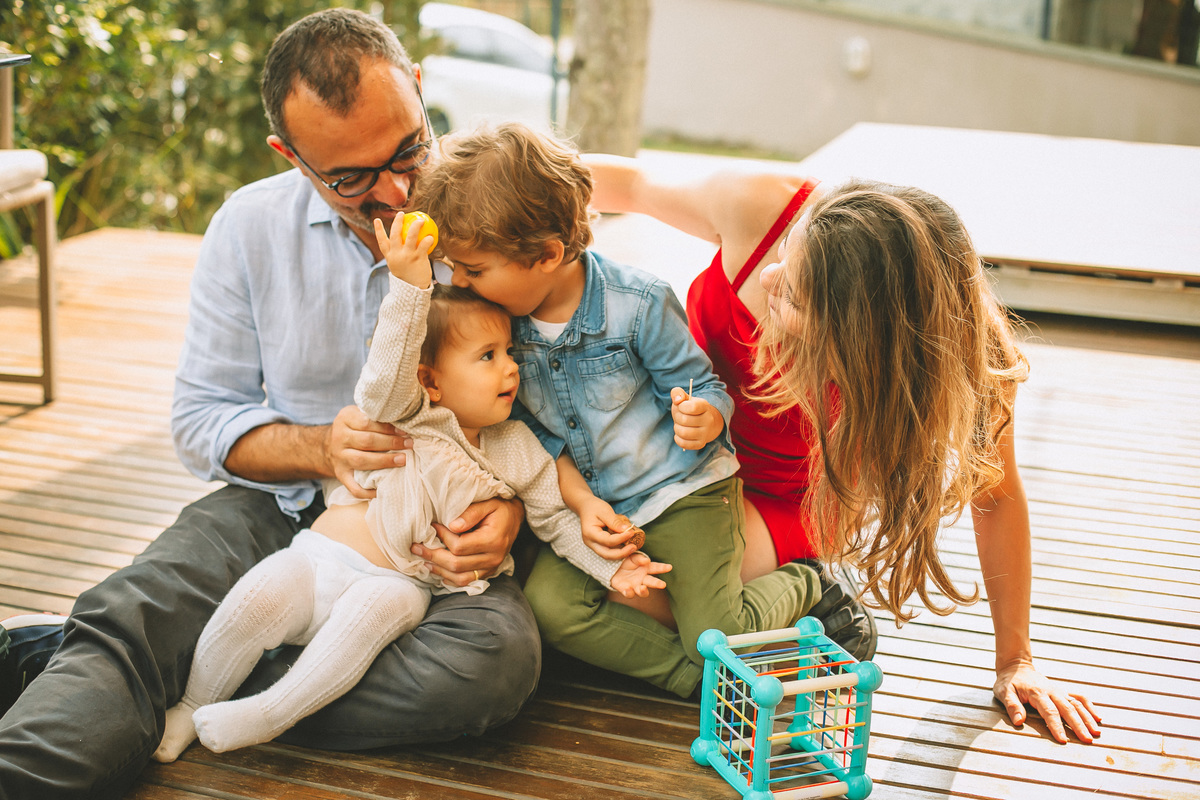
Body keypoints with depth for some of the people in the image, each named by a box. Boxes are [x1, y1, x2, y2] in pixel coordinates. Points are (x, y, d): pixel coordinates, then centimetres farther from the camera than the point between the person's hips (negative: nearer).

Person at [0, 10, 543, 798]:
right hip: (277, 508, 2)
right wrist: (319, 449, -15)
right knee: (124, 616, -27)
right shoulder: (249, 226, 0)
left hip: (431, 536, -1)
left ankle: (188, 679, -25)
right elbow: (202, 418, 5)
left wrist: (514, 501, -20)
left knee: (498, 657, -33)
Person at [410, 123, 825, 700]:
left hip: (683, 489, -4)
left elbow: (705, 390, -8)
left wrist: (702, 420, -34)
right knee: (548, 604, -21)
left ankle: (804, 587, 17)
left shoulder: (639, 305, -19)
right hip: (594, 500, 5)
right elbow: (539, 432, 2)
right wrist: (583, 503, -13)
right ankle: (692, 675, -9)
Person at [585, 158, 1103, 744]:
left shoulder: (948, 364, -33)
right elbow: (631, 183, -11)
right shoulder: (759, 211, -31)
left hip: (775, 498, -3)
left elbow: (996, 495, -15)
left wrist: (1015, 661, -7)